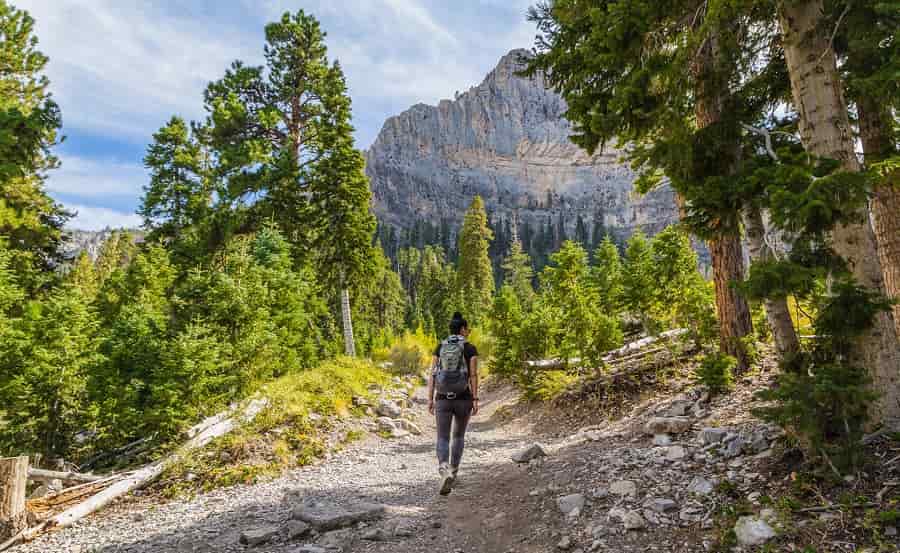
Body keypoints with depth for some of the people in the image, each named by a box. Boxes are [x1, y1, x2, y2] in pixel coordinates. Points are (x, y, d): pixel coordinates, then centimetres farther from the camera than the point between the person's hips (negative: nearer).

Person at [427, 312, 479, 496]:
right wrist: (475, 400, -5)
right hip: (463, 399, -1)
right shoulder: (471, 349, -4)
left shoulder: (439, 347, 4)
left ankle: (444, 470, -25)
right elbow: (473, 375, -9)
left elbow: (433, 374, 0)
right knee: (459, 436, 22)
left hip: (443, 399, 1)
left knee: (442, 439, 1)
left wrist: (430, 399, 3)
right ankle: (453, 472, 26)